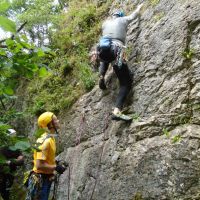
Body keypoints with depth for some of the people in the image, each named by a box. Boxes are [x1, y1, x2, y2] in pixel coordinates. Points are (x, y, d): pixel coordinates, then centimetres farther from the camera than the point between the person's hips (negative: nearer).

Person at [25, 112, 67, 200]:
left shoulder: (51, 138, 6)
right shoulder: (45, 141, -24)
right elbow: (39, 165, -28)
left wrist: (56, 163, 8)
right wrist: (56, 167, -19)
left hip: (46, 179, 10)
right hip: (40, 179, -10)